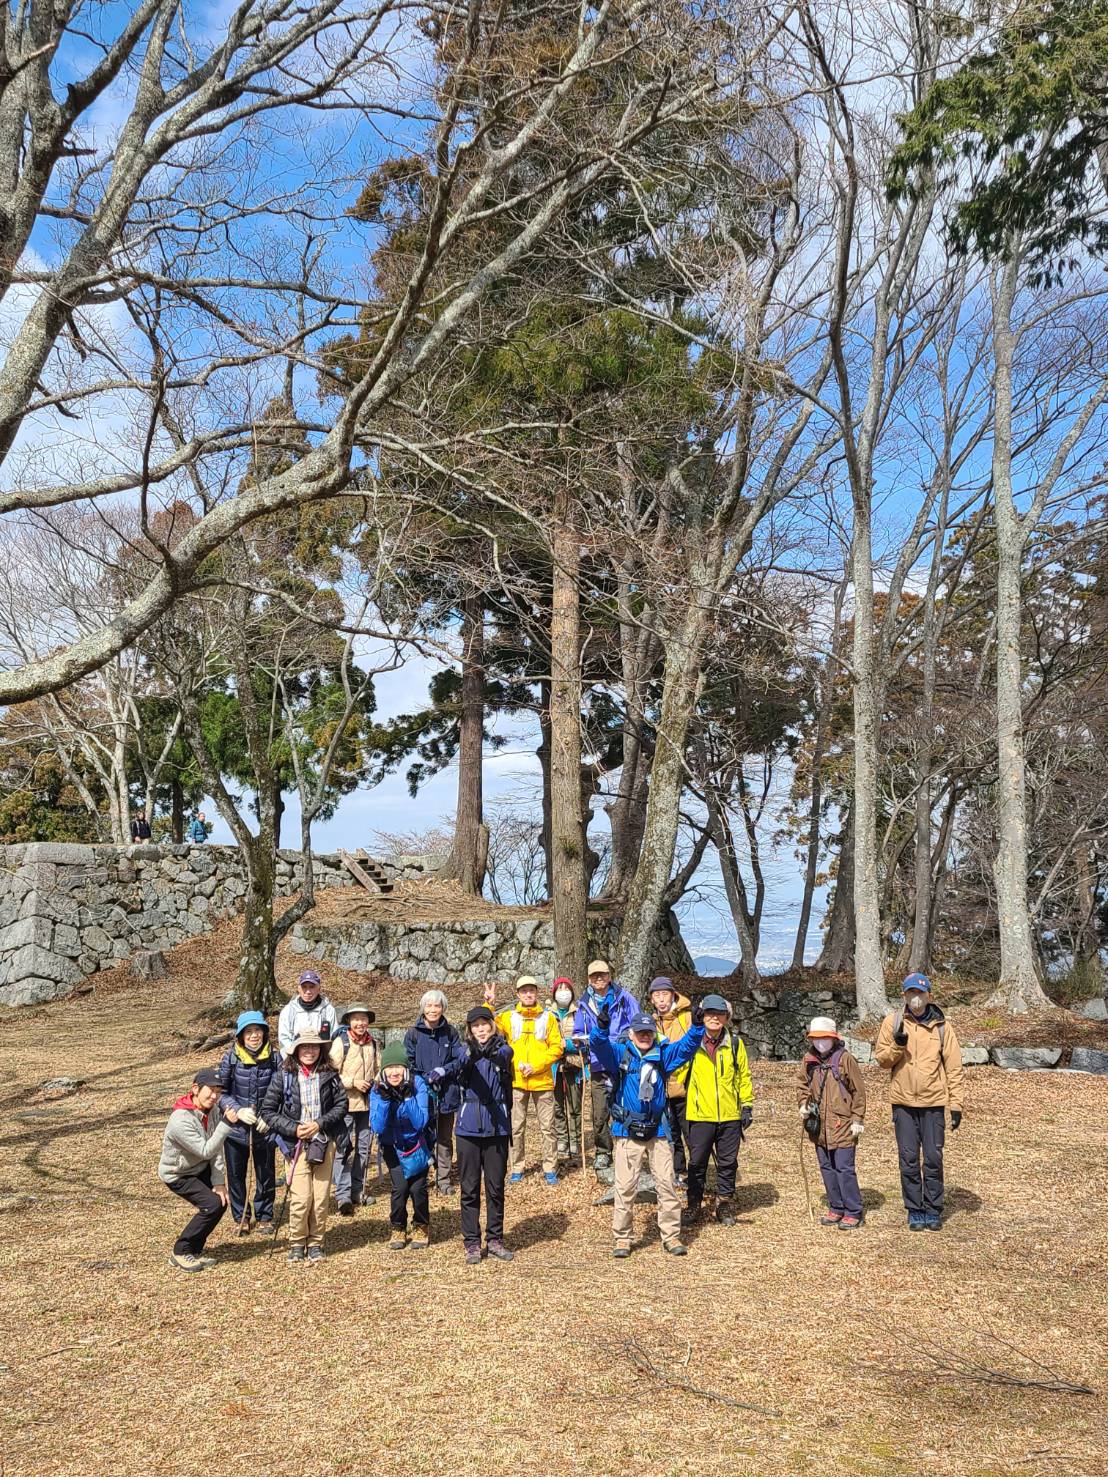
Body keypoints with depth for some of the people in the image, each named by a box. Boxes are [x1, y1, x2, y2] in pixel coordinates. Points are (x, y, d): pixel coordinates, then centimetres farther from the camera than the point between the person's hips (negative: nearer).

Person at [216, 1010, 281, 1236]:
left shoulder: (274, 1058, -9)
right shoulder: (230, 1057, -10)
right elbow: (220, 1088, -1)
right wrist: (231, 1108, -17)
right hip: (236, 1127, 0)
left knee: (266, 1174, 13)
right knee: (236, 1174, 13)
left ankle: (264, 1217, 31)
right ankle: (240, 1217, 31)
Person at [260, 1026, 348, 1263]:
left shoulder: (330, 1076, 1)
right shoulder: (283, 1078, -3)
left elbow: (341, 1105, 3)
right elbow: (268, 1111, -1)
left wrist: (320, 1123, -11)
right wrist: (294, 1128, -11)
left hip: (324, 1142, 2)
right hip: (296, 1144, -2)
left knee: (321, 1197, 2)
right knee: (301, 1197, -8)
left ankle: (315, 1244, 19)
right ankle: (296, 1243, 13)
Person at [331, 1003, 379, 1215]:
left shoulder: (372, 1044, 10)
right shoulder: (340, 1042, -8)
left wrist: (376, 1084, 5)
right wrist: (353, 1082, -17)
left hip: (368, 1104, 6)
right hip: (346, 1103, -6)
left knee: (363, 1148, 12)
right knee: (344, 1148, -7)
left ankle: (357, 1190, 23)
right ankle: (342, 1194, -6)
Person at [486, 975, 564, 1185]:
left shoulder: (548, 1017, 3)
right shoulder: (508, 1017, 5)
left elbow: (557, 1047, -1)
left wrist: (536, 1066, -12)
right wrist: (489, 1004, -17)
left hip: (542, 1080, -1)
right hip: (517, 1081, 1)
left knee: (548, 1127, 3)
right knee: (516, 1128, 7)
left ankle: (550, 1169, 12)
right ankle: (517, 1169, 17)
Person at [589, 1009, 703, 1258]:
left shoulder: (662, 1055, 6)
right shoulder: (619, 1053, -2)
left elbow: (687, 1045, -1)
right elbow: (598, 1045, -20)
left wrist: (697, 1025, -18)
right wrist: (601, 1026, -41)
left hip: (658, 1130, 3)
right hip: (628, 1132, -2)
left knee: (667, 1184, 4)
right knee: (625, 1186, 1)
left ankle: (671, 1236, 15)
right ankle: (622, 1238, 12)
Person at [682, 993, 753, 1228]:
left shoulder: (735, 1043, 2)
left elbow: (744, 1076, 8)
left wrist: (747, 1105, 7)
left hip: (730, 1114, 1)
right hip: (699, 1114, -1)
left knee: (728, 1163, 11)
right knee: (697, 1162, 7)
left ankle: (725, 1205, 25)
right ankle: (694, 1204, 21)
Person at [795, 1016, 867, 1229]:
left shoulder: (844, 1058, -9)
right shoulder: (809, 1059, 5)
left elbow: (858, 1090, -6)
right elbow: (802, 1083, 19)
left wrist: (857, 1119, -6)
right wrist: (803, 1104, 3)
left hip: (842, 1124, -6)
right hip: (819, 1126, 6)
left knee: (844, 1168, -3)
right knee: (827, 1169, 13)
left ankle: (853, 1212, 7)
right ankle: (836, 1208, 25)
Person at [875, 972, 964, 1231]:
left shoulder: (941, 1025, 0)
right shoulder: (893, 1022, 2)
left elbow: (954, 1067, 1)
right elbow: (881, 1058, 4)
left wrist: (956, 1104, -3)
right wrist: (897, 1046, -16)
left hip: (933, 1102, -1)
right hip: (903, 1102, 1)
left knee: (933, 1159, 3)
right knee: (908, 1159, 5)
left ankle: (933, 1211, 17)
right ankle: (915, 1211, 16)